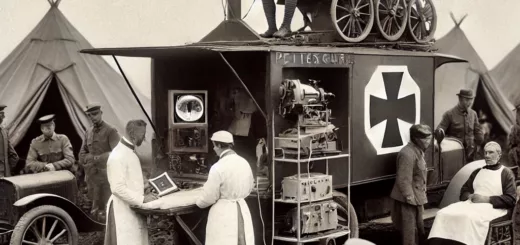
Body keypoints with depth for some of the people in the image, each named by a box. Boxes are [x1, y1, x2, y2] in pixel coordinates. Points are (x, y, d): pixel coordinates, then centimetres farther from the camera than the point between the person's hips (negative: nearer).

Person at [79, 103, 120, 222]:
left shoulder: (110, 131, -5)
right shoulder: (88, 132, 14)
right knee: (95, 210, 10)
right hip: (92, 175, 6)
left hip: (105, 176, -6)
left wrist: (96, 158, -13)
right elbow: (82, 153, 17)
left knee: (104, 211, -7)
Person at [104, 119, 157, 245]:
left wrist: (145, 191, 8)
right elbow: (118, 188, -25)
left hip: (134, 208, 10)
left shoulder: (130, 151, 12)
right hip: (123, 210, -10)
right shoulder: (118, 156, -20)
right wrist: (142, 198, -22)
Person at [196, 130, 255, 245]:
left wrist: (199, 203, 9)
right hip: (242, 210, 6)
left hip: (223, 213, -6)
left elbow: (209, 197, -11)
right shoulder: (244, 163, 2)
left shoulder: (218, 167, -18)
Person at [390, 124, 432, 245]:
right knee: (409, 230, -2)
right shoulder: (408, 154, -23)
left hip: (417, 197, 10)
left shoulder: (418, 151, 10)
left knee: (419, 230, 19)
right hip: (408, 200, -10)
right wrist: (410, 198, -23)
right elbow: (404, 180, -24)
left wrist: (421, 195, 18)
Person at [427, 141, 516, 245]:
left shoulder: (506, 173, 8)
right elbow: (464, 190, 25)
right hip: (471, 204, 5)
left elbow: (511, 200, -2)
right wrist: (470, 196, 0)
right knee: (443, 214, -23)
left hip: (492, 208, -5)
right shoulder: (477, 172, 26)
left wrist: (487, 199, -11)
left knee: (469, 217, -39)